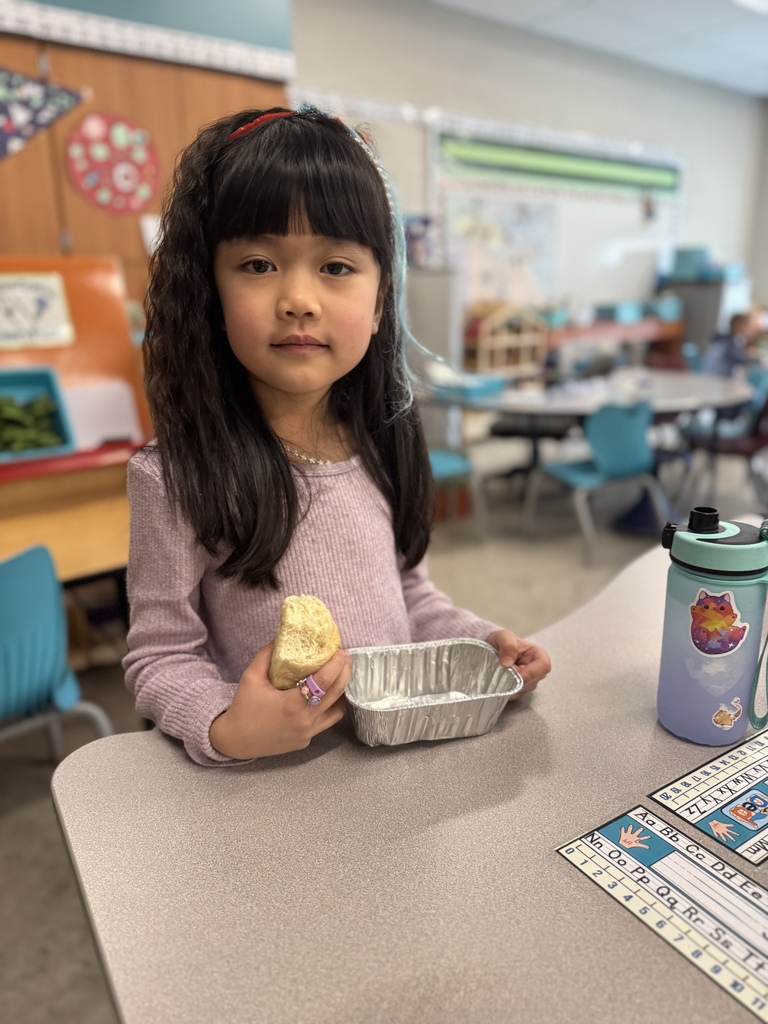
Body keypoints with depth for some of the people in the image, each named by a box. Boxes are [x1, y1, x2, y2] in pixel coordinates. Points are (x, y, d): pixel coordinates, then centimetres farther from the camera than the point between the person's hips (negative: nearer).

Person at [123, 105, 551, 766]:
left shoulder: (383, 446, 1)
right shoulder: (177, 477, -14)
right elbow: (160, 657, -9)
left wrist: (481, 642, -1)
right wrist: (225, 730, -25)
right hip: (270, 776, -2)